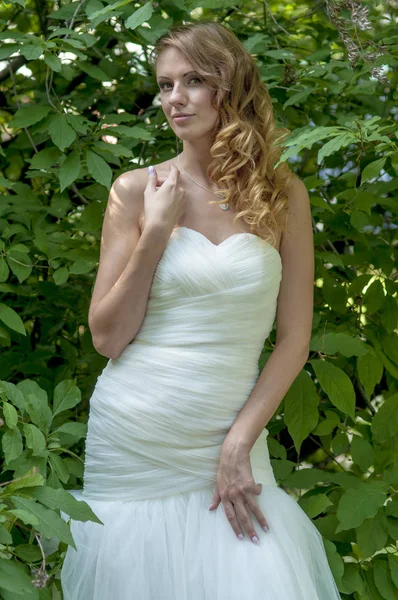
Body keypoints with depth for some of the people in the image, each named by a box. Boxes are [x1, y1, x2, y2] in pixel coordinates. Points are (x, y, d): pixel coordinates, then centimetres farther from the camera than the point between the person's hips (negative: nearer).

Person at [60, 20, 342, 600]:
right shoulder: (136, 190, -1)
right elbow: (107, 337, -2)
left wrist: (239, 443, -6)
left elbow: (294, 336, 1)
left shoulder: (283, 194, 1)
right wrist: (155, 233, -10)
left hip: (230, 442, 0)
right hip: (132, 442, 0)